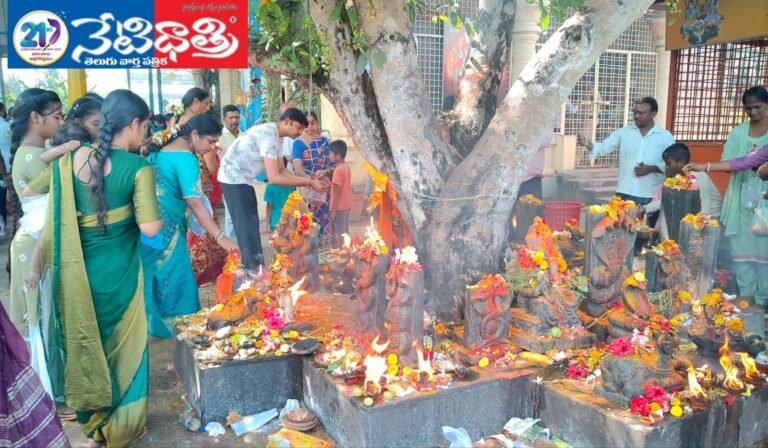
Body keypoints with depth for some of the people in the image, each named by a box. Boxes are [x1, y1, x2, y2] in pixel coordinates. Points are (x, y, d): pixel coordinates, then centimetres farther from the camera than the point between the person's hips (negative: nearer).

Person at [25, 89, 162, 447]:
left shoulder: (71, 159, -1)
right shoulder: (138, 168, -16)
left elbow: (29, 192, 13)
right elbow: (150, 227, -23)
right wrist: (157, 212, -3)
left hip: (77, 270, 5)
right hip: (118, 272, -5)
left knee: (87, 342, 22)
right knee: (121, 345, 14)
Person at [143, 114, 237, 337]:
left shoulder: (164, 148, 11)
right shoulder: (185, 158, -18)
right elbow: (195, 203, -26)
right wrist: (220, 237, -29)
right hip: (165, 228, -9)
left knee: (153, 276, 17)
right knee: (174, 278, 1)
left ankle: (154, 324, 29)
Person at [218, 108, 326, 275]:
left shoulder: (271, 133, 8)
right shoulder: (269, 135, -24)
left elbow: (281, 170, 10)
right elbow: (274, 177, -29)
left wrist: (308, 180, -3)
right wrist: (309, 183, -25)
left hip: (241, 179, 10)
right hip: (234, 179, -10)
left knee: (250, 223, 14)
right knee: (246, 225, -7)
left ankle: (254, 264, 23)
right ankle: (253, 268, 0)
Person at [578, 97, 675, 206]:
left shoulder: (665, 136, 2)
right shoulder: (624, 132, 6)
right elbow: (603, 147, 1)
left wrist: (651, 168, -13)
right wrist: (587, 144, -18)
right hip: (624, 194, 1)